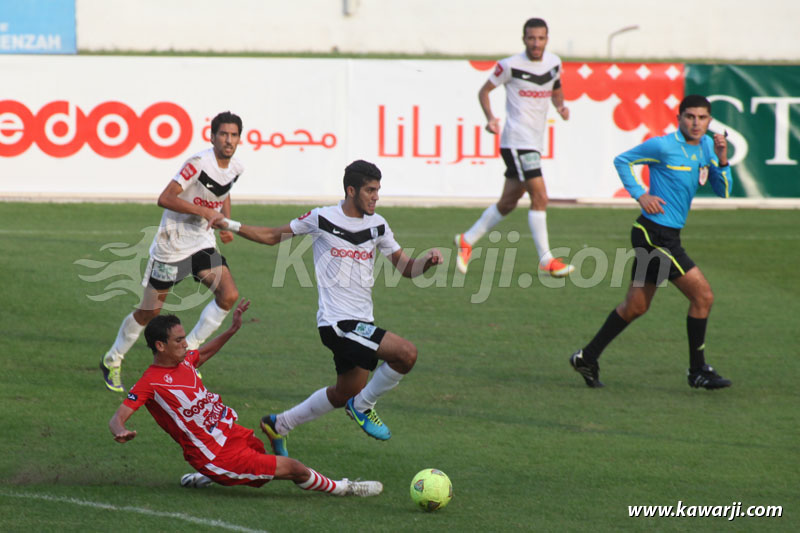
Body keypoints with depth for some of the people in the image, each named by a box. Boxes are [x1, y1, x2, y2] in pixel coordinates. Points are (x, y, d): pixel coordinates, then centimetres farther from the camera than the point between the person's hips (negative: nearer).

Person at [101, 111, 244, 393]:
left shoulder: (235, 168, 1)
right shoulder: (199, 162, -23)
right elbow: (165, 199, -26)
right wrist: (203, 211, -27)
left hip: (202, 243, 6)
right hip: (172, 244, -6)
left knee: (229, 295, -15)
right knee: (149, 312, 3)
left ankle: (189, 349, 2)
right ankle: (112, 361, 25)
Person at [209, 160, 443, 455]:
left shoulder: (377, 225, 8)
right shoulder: (322, 219, -6)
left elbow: (405, 267, 12)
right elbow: (272, 236, 6)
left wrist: (427, 261, -10)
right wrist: (230, 225, -3)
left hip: (361, 323, 8)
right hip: (337, 322, -7)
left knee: (346, 392, 19)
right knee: (406, 353, -23)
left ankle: (279, 425, 36)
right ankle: (363, 406, 0)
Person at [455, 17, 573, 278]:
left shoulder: (554, 62, 8)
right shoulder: (510, 65, -10)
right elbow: (484, 90, 0)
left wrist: (561, 105, 3)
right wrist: (490, 117, -15)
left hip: (535, 142, 7)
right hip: (517, 141, -7)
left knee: (508, 202, 14)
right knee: (540, 197, -14)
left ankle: (467, 240, 30)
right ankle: (546, 261, -10)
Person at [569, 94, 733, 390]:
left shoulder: (706, 146, 11)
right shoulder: (664, 146, -13)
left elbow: (724, 191, 10)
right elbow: (622, 160, -2)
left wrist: (722, 160, -7)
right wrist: (640, 194, -10)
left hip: (668, 237, 9)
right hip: (654, 233, -9)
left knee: (635, 306, 15)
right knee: (703, 296, -9)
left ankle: (587, 357, 25)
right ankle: (697, 370, 1)